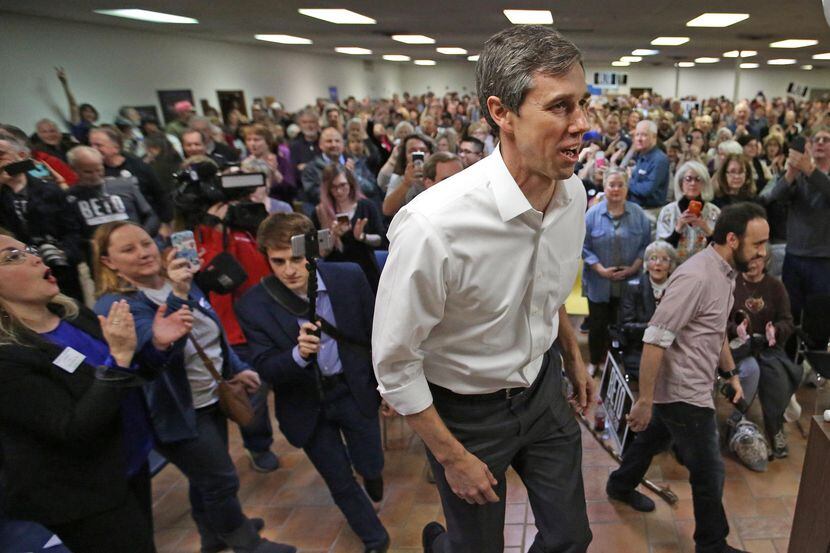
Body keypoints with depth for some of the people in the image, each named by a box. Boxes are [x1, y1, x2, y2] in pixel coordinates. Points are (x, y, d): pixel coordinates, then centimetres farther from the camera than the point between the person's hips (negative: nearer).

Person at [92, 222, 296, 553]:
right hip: (180, 412, -7)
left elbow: (214, 332, 13)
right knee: (221, 481, 5)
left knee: (207, 477, 24)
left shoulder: (179, 283, 2)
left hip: (211, 398, 7)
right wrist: (178, 298, -49)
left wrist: (235, 369, 8)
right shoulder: (115, 306, -21)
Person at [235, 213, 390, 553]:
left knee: (370, 466, 14)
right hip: (306, 405, 0)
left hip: (355, 390, 0)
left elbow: (375, 334, -3)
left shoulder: (349, 278, -16)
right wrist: (298, 354, -37)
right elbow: (266, 371, -16)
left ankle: (371, 473, 54)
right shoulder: (254, 305, -19)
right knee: (340, 482, 14)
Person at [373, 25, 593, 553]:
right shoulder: (434, 225, -34)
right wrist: (452, 457, -13)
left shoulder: (574, 193, -11)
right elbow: (393, 364, -22)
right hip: (466, 410, -5)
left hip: (543, 387, 5)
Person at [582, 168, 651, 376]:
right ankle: (595, 361, 28)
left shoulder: (638, 214, -1)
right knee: (598, 323, 9)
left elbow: (646, 245, 1)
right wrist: (601, 269, -14)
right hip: (599, 282, -1)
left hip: (629, 283, 1)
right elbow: (584, 246, -6)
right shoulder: (593, 214, -6)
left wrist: (633, 268, -10)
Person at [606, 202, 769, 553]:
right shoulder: (696, 277, -26)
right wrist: (644, 400, -24)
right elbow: (654, 340, -28)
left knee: (653, 438, 27)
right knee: (709, 472, 6)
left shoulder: (725, 273, 5)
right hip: (684, 392, -9)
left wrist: (731, 372, 21)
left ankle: (621, 486, 50)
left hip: (689, 386, 10)